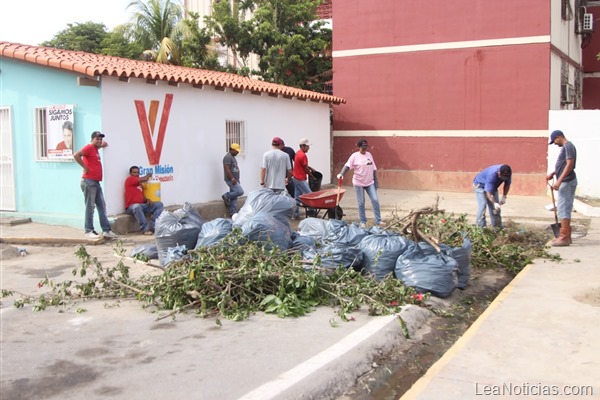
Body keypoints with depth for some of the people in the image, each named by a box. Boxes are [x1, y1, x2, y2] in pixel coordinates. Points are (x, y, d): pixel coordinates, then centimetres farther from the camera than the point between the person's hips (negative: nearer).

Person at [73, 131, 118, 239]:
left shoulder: (95, 148, 19)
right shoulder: (89, 147, -8)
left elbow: (100, 144, 44)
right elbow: (76, 155, -23)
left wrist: (103, 144, 23)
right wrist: (85, 167, -18)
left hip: (96, 182, 9)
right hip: (89, 181, -9)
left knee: (102, 207, 8)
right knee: (90, 207, -6)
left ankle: (106, 230, 11)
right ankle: (89, 231, -1)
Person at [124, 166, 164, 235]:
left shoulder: (140, 183, 22)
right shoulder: (129, 179, -2)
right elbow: (145, 179, -14)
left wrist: (148, 200, -1)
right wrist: (149, 175, 8)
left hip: (142, 205, 8)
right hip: (132, 207, -8)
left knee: (159, 204, -6)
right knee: (137, 207, -43)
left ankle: (152, 226, -21)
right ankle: (145, 229, -34)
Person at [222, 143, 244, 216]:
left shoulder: (232, 157, 18)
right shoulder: (228, 157, -13)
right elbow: (227, 169, -22)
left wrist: (237, 179, 22)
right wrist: (232, 179, -25)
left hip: (234, 180, 10)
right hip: (231, 180, -10)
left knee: (234, 197, 8)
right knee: (240, 192, -18)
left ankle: (233, 213, 11)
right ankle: (226, 196, -1)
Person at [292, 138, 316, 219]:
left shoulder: (298, 153, 11)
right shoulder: (303, 155, -19)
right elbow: (306, 169, -13)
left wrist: (310, 168, 11)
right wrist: (313, 177, -1)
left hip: (296, 178, 10)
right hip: (301, 179, -10)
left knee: (297, 196, 10)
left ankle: (296, 214, 12)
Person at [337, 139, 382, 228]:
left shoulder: (369, 155, 7)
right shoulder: (355, 156, -8)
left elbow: (373, 169, 11)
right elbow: (347, 165, -19)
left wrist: (376, 181, 11)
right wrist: (341, 174, -37)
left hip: (370, 183, 4)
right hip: (359, 183, -4)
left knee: (375, 200, -1)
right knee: (361, 203, 4)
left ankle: (378, 221, 7)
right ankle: (363, 222, 16)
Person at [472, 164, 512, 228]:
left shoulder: (508, 173, -23)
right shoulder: (492, 175, -42)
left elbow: (507, 184, -4)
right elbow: (488, 192, -40)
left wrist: (504, 197, -15)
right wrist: (494, 203, -49)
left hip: (493, 186, 7)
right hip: (480, 185, -7)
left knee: (496, 207, 3)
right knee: (482, 205, -20)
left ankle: (498, 227, 10)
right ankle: (480, 227, -17)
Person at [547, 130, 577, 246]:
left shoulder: (568, 146, -13)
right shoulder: (565, 147, 17)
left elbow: (569, 165, -21)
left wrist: (559, 181, -24)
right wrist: (553, 173, 15)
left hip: (567, 182, -10)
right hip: (565, 182, 10)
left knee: (563, 208, -9)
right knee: (564, 208, 13)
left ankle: (564, 237, -8)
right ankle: (566, 236, 18)